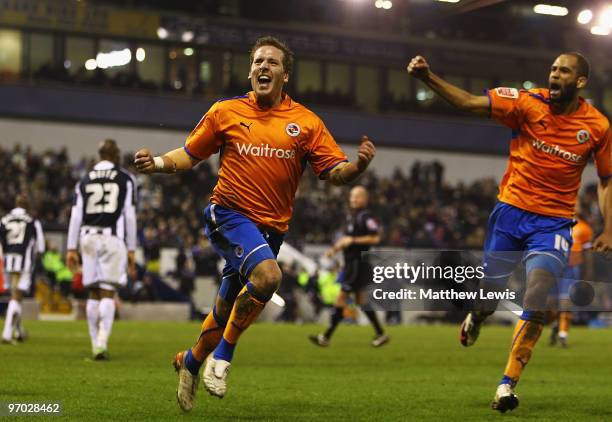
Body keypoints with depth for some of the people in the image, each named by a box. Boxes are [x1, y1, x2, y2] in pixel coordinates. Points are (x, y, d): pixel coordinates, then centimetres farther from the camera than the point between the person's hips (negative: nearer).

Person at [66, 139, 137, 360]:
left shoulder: (84, 181, 12)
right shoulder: (126, 179, 5)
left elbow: (76, 216, 6)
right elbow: (129, 216, 1)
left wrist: (71, 248, 7)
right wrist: (131, 250, 4)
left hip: (89, 238, 3)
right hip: (113, 238, -3)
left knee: (93, 293, 9)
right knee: (108, 292, -6)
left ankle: (96, 343, 11)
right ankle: (102, 341, -20)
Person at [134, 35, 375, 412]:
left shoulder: (306, 122, 3)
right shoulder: (225, 112, 2)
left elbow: (335, 173, 0)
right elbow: (190, 155, 9)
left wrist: (358, 165, -22)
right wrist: (157, 163, -9)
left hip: (271, 227, 3)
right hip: (230, 214, -3)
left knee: (228, 308, 12)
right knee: (268, 274, -31)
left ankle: (191, 361, 40)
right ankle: (223, 354, -13)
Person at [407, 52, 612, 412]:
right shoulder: (529, 103, -7)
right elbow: (470, 102, -15)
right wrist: (428, 78, -28)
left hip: (554, 222, 0)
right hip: (511, 210, 1)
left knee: (537, 295, -20)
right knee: (490, 293, 7)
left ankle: (507, 385, -9)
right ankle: (476, 318, 48)